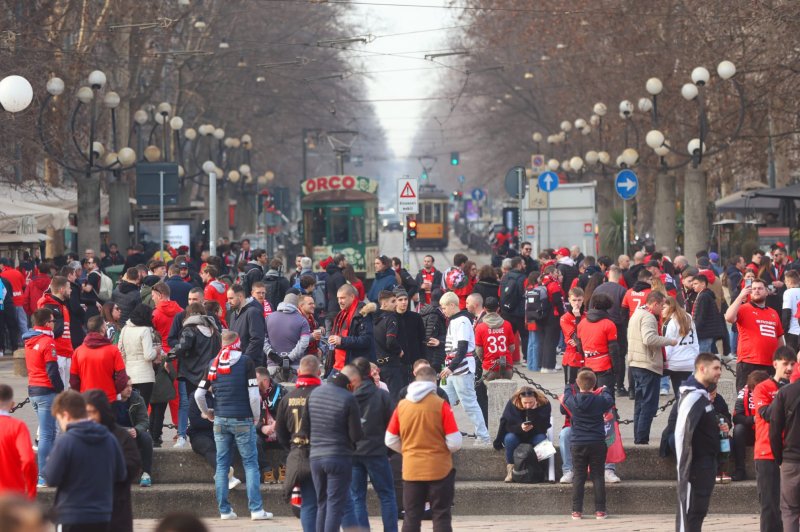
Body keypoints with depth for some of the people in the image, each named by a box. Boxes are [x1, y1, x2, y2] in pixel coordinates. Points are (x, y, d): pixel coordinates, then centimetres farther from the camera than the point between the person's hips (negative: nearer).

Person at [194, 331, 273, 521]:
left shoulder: (213, 364, 7)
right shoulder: (245, 362, -5)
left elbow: (198, 394, 8)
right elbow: (254, 394, -11)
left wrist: (207, 413, 23)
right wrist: (256, 416, 3)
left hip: (220, 420, 4)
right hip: (242, 420, -4)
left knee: (222, 464, 8)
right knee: (250, 463, 1)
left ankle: (224, 510, 7)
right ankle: (256, 509, -4)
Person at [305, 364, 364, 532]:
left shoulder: (315, 393, 5)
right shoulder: (348, 399, -14)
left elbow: (305, 424, 11)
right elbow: (356, 435, -12)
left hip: (316, 457, 6)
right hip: (340, 458, -6)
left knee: (322, 504, 16)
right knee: (335, 506, -3)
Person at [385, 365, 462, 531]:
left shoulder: (402, 405, 0)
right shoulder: (441, 405, -10)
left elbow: (390, 440, 7)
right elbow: (454, 442, -10)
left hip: (411, 469, 3)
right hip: (439, 469, -3)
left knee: (411, 518, 10)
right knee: (441, 517, 5)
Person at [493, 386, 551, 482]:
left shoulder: (544, 404, -19)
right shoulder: (512, 404, -19)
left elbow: (543, 427, -26)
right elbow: (506, 426, -20)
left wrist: (533, 411, -37)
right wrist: (520, 427, -39)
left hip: (534, 436, 0)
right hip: (516, 436, 0)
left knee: (541, 439, -33)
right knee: (510, 438, -34)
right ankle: (510, 470, -22)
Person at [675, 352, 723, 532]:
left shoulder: (704, 395, 15)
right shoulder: (693, 396, -17)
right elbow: (682, 431, -22)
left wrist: (717, 426, 11)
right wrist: (684, 466, -22)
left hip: (707, 463, 10)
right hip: (695, 466, -10)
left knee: (699, 510, 13)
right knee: (689, 510, -7)